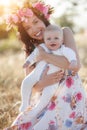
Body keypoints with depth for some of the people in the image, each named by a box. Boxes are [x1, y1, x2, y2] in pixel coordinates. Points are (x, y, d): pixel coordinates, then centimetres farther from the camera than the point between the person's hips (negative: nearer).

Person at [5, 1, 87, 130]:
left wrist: (44, 56, -15)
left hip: (70, 97, -4)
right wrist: (43, 83, -23)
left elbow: (76, 65, -18)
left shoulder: (64, 33, -2)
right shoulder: (31, 49, 7)